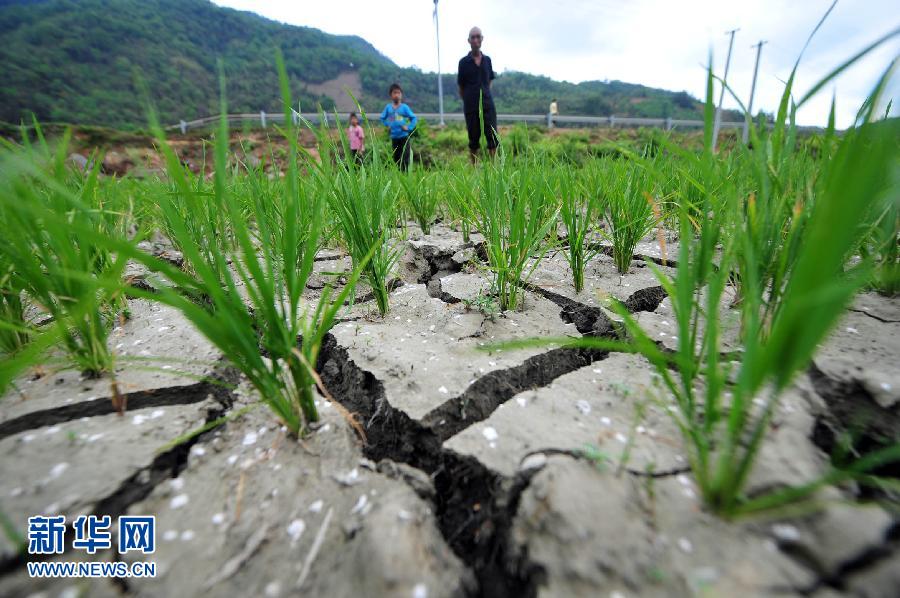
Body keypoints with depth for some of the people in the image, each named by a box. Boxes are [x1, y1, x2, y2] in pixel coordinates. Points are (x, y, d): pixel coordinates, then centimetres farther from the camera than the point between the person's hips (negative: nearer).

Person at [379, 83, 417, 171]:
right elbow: (382, 118, 18)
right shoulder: (388, 107, 5)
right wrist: (387, 125, 4)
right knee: (396, 158, 8)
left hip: (404, 136, -3)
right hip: (394, 137, 3)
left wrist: (409, 127, -11)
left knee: (404, 159, -8)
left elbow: (414, 118, 0)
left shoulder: (404, 107, -1)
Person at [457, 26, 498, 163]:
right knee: (473, 140, 3)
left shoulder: (487, 59, 10)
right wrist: (468, 100, 11)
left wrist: (483, 95, 11)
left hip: (487, 105, 2)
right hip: (471, 107, -2)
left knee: (493, 137, -7)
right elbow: (461, 88, 7)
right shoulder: (464, 62, 1)